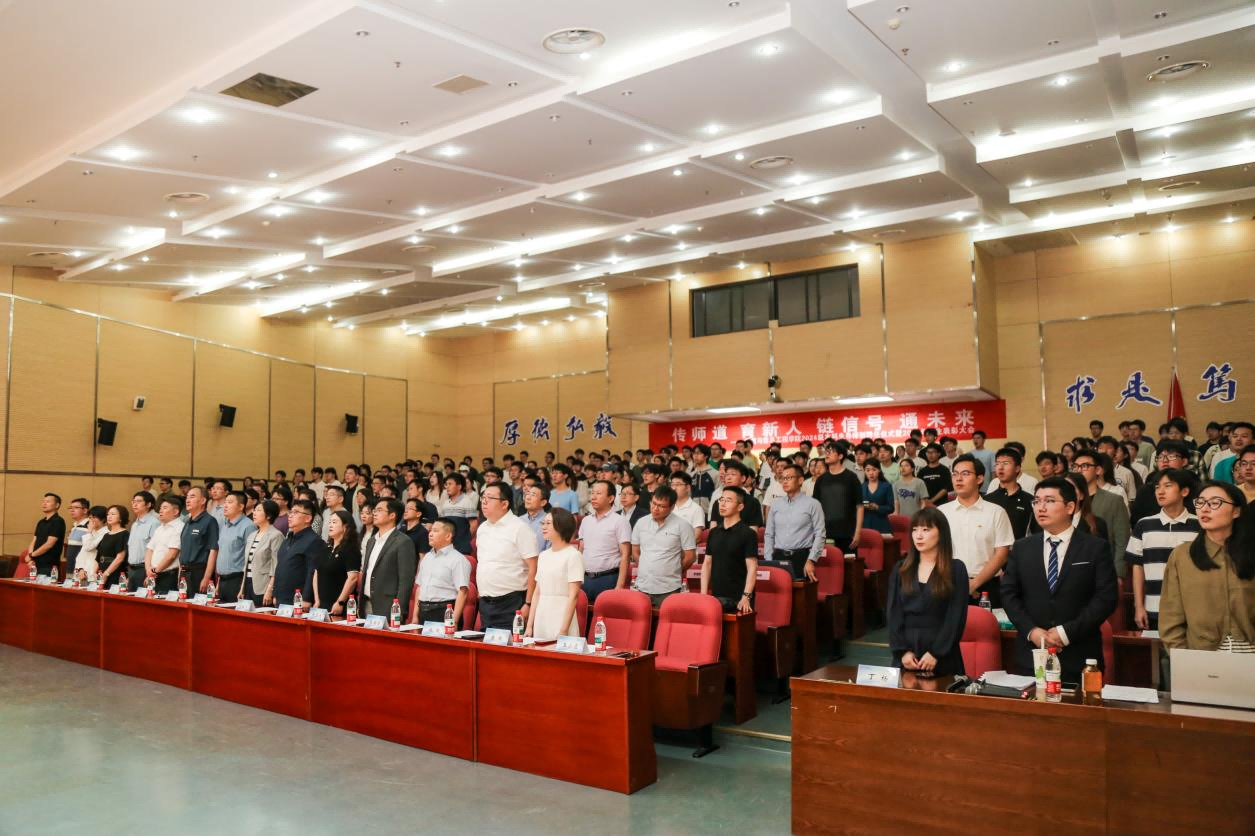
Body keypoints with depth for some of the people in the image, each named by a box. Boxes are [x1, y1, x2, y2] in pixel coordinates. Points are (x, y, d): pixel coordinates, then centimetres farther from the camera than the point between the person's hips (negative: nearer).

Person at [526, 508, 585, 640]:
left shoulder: (573, 555, -8)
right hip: (541, 621, 6)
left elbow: (573, 596, -12)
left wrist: (564, 630, -17)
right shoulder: (543, 556, 13)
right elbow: (537, 593, 14)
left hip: (561, 619, -6)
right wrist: (529, 625, 9)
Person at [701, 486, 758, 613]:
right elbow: (707, 563, 14)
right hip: (715, 597, 5)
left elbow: (752, 568, -10)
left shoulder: (748, 534, -6)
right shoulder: (714, 533, 11)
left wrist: (746, 597, -18)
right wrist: (703, 593, 5)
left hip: (738, 599, -5)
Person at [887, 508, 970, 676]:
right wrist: (902, 650, -8)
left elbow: (956, 617, -6)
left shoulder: (956, 569, 0)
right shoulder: (900, 569, 8)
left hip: (942, 657, -2)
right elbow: (893, 613, 3)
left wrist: (936, 653, -14)